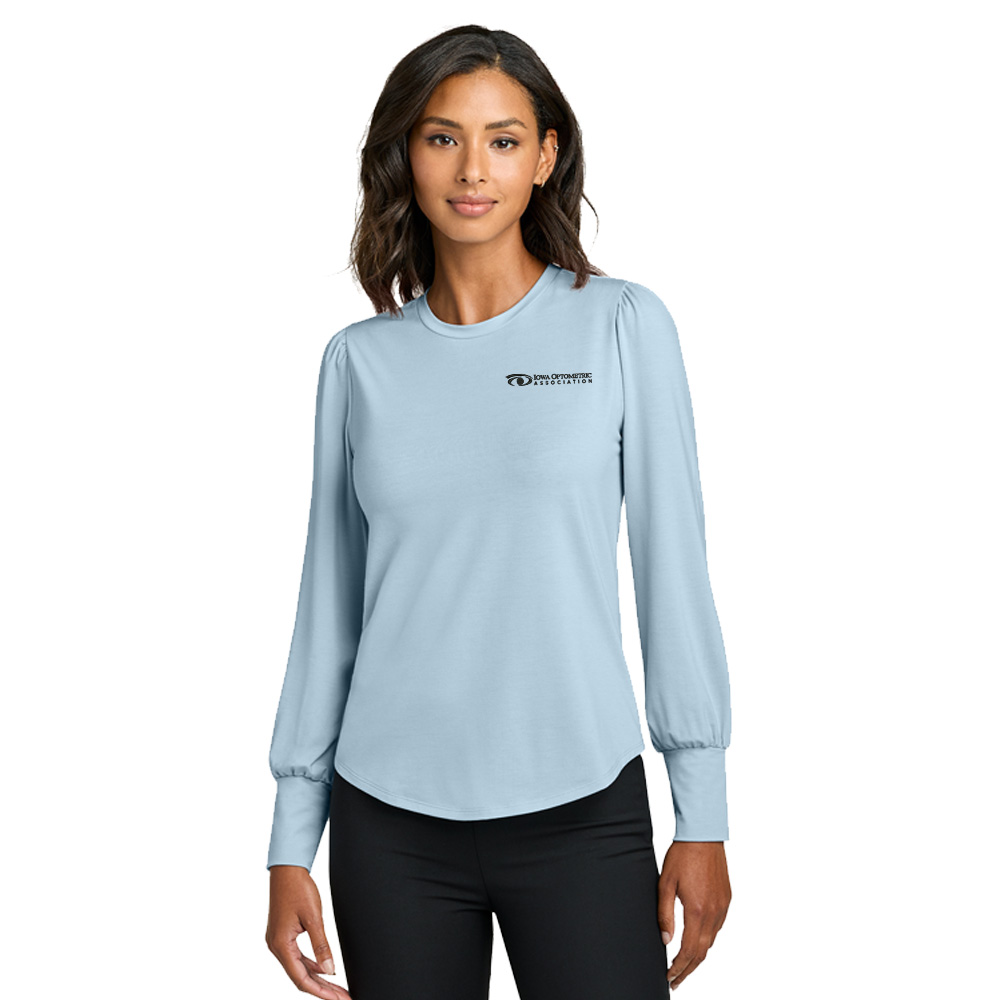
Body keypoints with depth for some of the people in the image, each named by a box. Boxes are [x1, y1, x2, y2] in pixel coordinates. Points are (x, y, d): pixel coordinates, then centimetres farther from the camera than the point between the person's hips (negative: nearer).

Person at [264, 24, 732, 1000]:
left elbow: (672, 570, -2)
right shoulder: (359, 360, 5)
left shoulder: (623, 325, -2)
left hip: (581, 811, -2)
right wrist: (292, 842, 7)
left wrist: (703, 818, -3)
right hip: (391, 822, 2)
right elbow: (330, 605, 8)